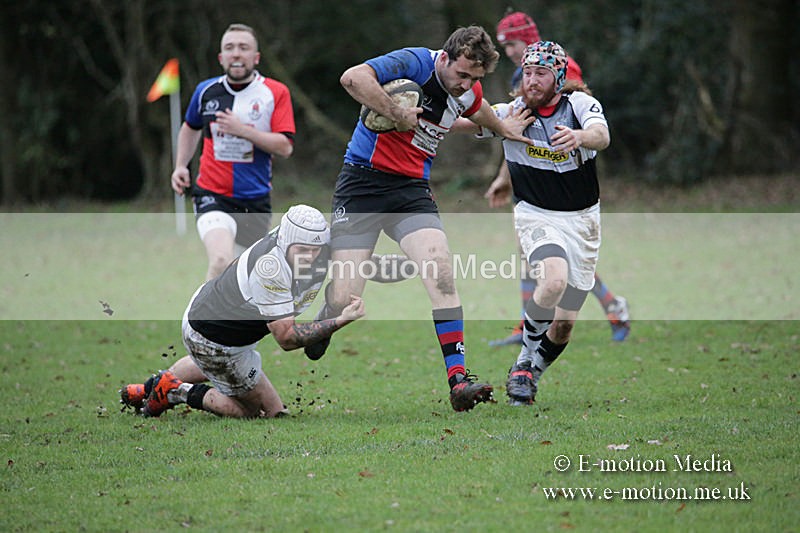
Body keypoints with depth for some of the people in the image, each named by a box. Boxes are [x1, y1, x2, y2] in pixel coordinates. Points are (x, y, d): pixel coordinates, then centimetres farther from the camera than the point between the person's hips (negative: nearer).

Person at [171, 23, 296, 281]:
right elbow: (191, 128, 24)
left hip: (256, 201, 1)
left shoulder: (276, 93, -4)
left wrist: (244, 130, -23)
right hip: (213, 195, -1)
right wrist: (181, 166, 11)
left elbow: (285, 147, -13)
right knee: (221, 262, -28)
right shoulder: (206, 91, 2)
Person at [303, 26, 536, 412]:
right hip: (363, 181, -5)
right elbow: (353, 78, -29)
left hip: (412, 190, 5)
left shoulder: (468, 91, 6)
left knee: (441, 272, -19)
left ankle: (458, 379, -20)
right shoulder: (416, 63, -15)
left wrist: (503, 130, 44)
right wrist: (398, 115, -28)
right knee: (343, 301, -11)